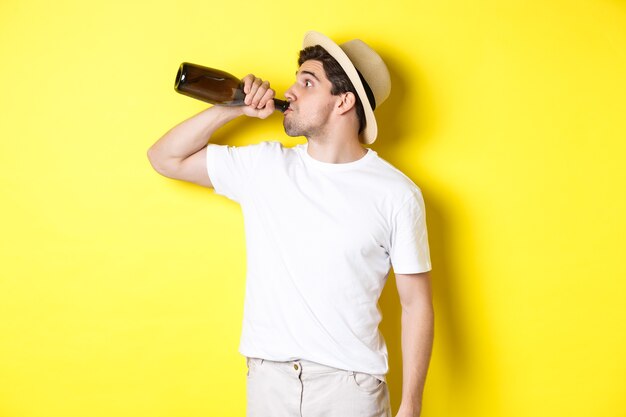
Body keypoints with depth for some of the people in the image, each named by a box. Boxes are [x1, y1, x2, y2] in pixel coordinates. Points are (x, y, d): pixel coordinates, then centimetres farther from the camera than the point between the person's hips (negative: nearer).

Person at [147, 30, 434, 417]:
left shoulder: (396, 193, -8)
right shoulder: (263, 166, 1)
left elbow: (416, 303, -4)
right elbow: (166, 157, 7)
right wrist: (233, 108, -4)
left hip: (351, 383, -3)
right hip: (268, 375, 3)